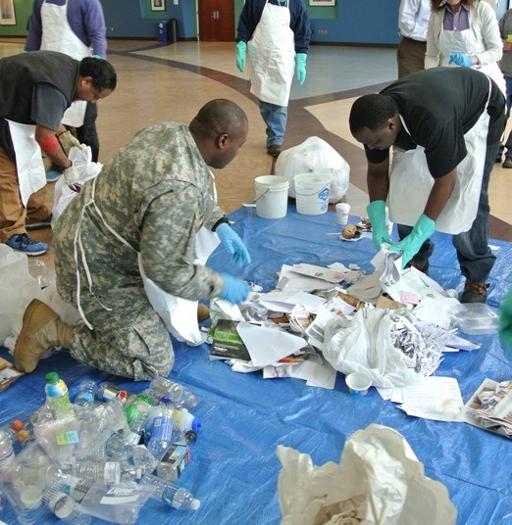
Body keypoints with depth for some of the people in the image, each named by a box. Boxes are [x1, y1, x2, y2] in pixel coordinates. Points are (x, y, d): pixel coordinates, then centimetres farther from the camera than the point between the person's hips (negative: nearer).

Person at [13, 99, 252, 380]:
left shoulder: (169, 130, -5)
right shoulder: (178, 189, -34)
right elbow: (166, 271, -29)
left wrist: (220, 224, 4)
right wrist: (221, 286, -15)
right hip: (96, 268, -10)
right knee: (155, 364, -1)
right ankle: (55, 332, 0)